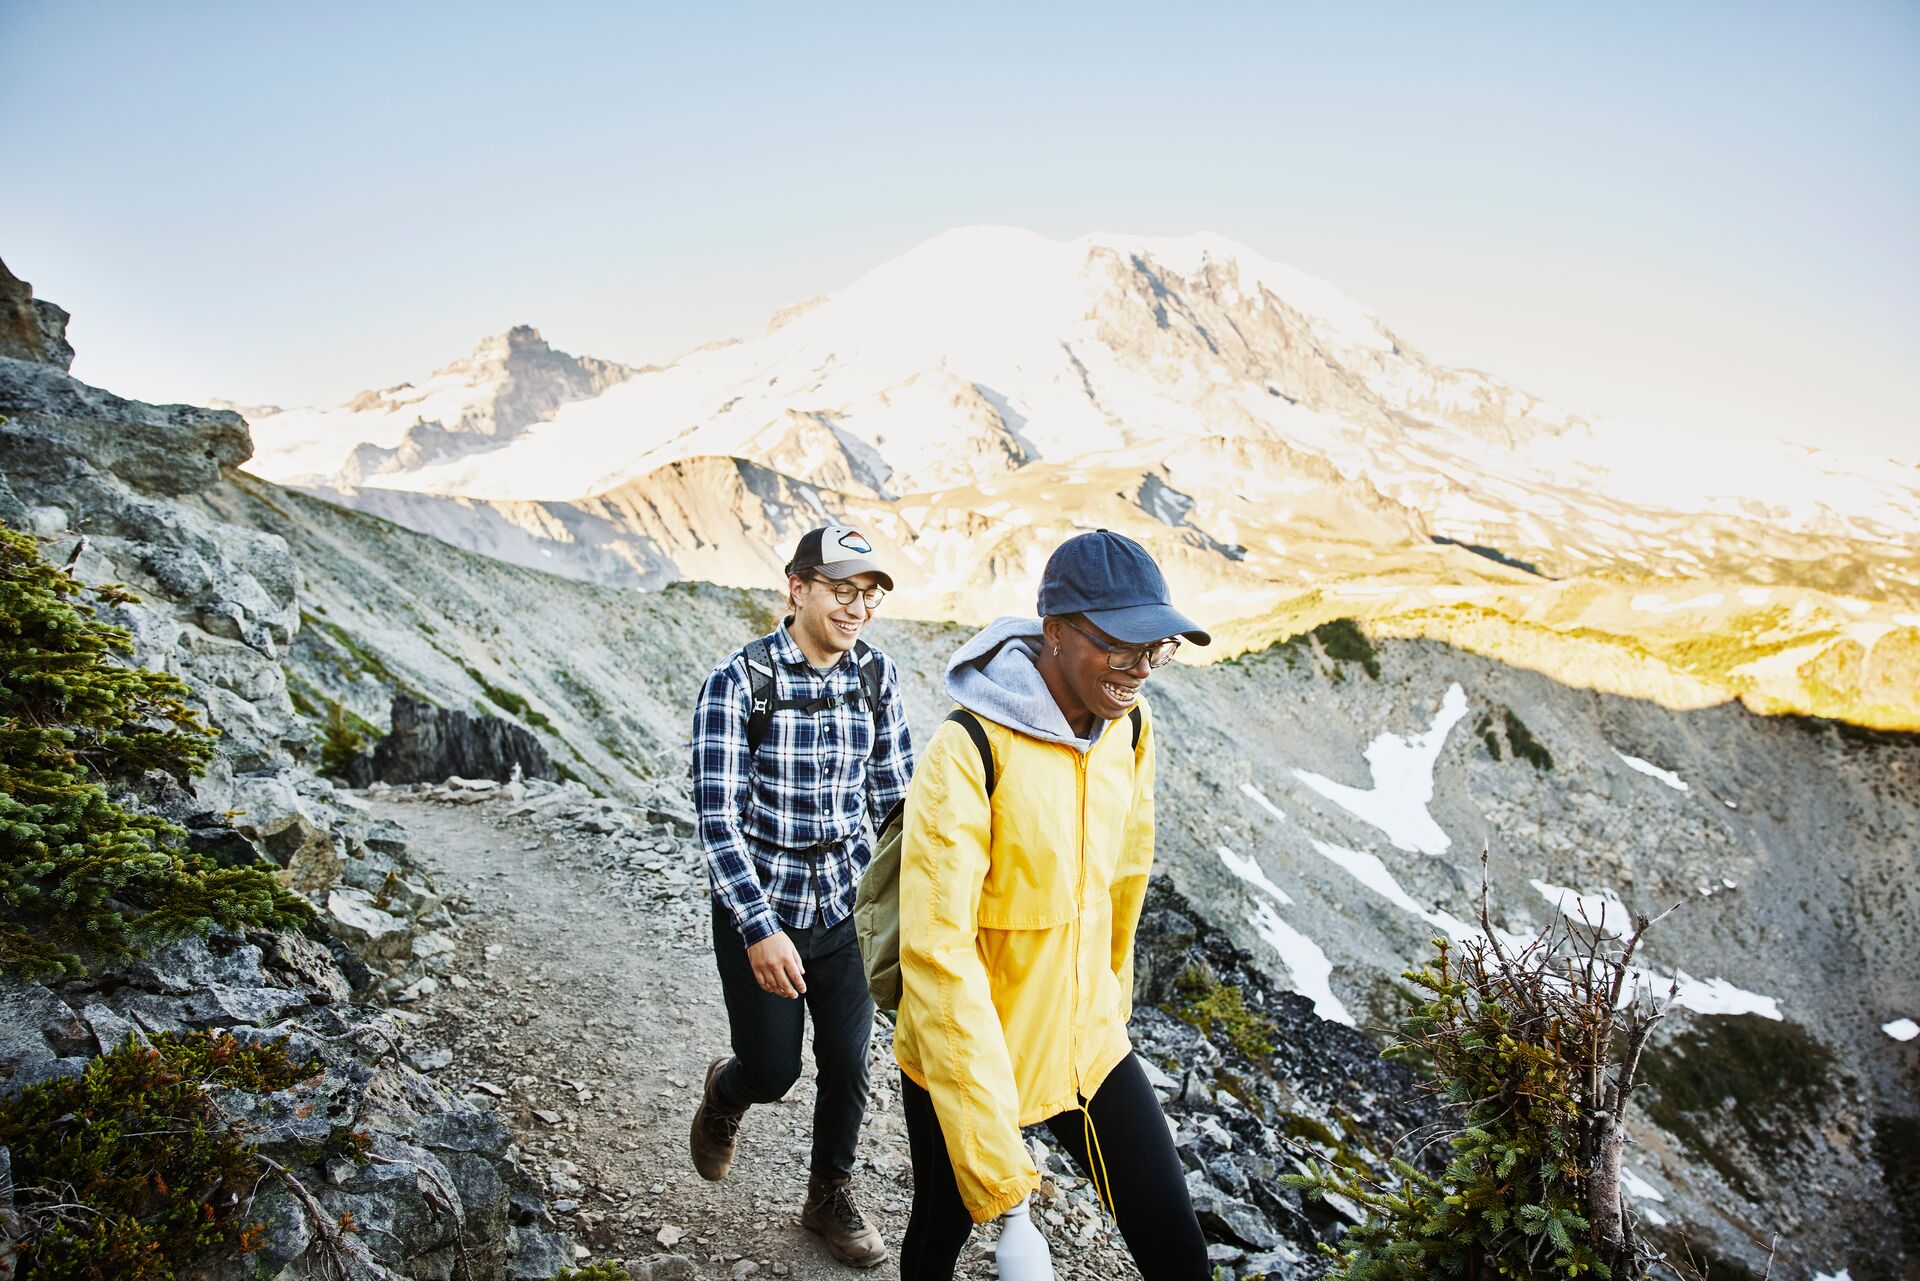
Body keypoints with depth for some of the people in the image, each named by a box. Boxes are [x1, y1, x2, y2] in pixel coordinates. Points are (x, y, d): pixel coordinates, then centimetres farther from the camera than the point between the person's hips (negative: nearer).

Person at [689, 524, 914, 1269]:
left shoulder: (877, 678, -5)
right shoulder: (738, 682, -18)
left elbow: (894, 797, 3)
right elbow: (717, 814, -20)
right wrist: (760, 930, -26)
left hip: (846, 903, 4)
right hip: (759, 907, -3)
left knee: (847, 1062, 9)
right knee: (773, 1071, 5)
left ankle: (831, 1198, 36)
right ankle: (725, 1092, 44)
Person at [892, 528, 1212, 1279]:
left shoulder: (1130, 728, -5)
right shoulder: (970, 752, -26)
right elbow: (938, 952, -29)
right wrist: (993, 1152, -29)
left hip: (1091, 1049, 5)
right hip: (966, 1061, -4)